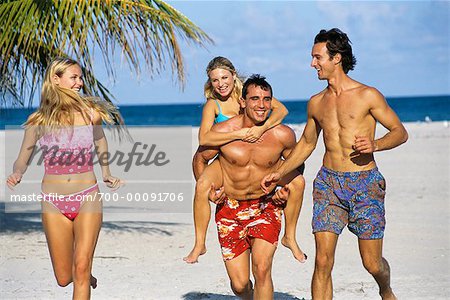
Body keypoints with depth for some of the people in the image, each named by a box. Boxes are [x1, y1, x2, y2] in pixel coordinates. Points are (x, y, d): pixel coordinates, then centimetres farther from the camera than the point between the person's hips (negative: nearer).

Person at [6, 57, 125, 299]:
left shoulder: (89, 111, 0)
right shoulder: (39, 120, -1)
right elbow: (22, 159, 4)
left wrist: (106, 174, 14)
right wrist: (16, 175, -17)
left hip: (87, 197, -1)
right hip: (53, 201, 1)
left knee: (81, 268, -14)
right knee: (63, 278, 6)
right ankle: (86, 276, 41)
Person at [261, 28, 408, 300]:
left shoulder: (367, 95, -3)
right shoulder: (316, 103, 11)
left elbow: (400, 132, 1)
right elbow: (307, 144, 24)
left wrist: (375, 145, -18)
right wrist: (279, 173, 16)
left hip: (365, 184, -3)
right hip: (329, 183, 3)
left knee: (372, 263, 4)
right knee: (323, 261, -8)